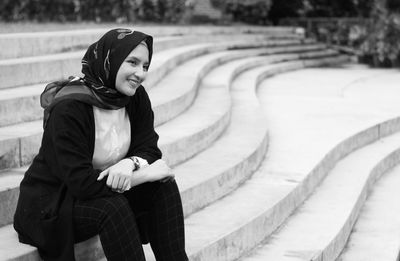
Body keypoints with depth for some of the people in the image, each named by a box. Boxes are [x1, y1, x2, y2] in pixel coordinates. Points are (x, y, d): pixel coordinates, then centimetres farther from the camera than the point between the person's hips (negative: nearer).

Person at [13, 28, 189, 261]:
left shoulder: (136, 97, -4)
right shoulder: (69, 108, -26)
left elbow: (149, 150, -4)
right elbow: (80, 183, -31)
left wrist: (131, 163, -29)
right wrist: (145, 174, -28)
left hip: (102, 191, 7)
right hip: (50, 205, -7)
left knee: (164, 187, -15)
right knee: (112, 207, -33)